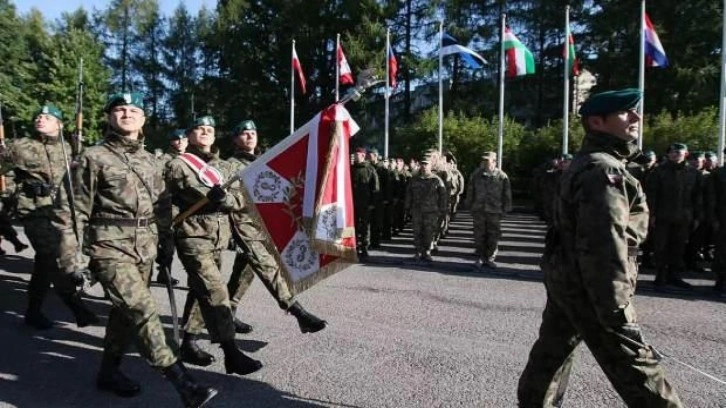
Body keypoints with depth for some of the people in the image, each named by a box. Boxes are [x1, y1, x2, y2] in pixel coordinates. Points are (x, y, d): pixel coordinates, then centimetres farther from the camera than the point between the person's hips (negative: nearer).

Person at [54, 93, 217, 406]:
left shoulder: (149, 160, 13)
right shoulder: (93, 158, -3)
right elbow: (74, 211, -4)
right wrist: (69, 257, -8)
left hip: (145, 247, 6)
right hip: (110, 247, -6)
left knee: (127, 311, 15)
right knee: (143, 310, -14)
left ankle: (109, 371, 34)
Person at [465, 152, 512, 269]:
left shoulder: (502, 176, -2)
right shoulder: (476, 175, 5)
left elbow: (507, 194, 2)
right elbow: (470, 191, 11)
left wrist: (506, 208, 0)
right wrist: (469, 205, 9)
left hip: (494, 211, -1)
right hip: (478, 210, 2)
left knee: (493, 236, 5)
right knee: (479, 235, 7)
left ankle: (490, 258, 18)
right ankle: (480, 258, 19)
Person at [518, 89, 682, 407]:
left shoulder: (584, 164, 14)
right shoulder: (604, 170, -18)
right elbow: (603, 247, -26)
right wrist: (617, 309, -23)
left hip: (565, 278, 10)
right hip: (587, 286, -10)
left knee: (552, 352, 19)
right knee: (636, 367, 0)